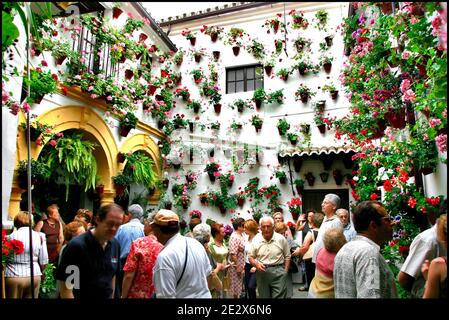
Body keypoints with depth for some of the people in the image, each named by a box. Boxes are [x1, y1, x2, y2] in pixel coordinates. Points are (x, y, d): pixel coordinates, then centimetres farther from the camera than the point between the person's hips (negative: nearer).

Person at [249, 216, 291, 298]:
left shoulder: (281, 239, -4)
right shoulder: (256, 240, -1)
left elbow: (287, 256, 4)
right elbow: (251, 257, 7)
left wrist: (285, 272, -3)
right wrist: (256, 264, -12)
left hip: (278, 271, -2)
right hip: (262, 272, 2)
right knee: (263, 296, 14)